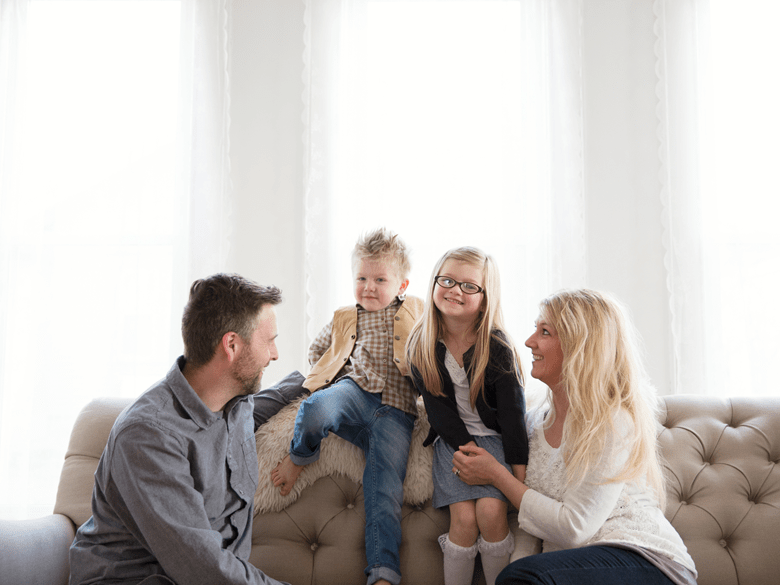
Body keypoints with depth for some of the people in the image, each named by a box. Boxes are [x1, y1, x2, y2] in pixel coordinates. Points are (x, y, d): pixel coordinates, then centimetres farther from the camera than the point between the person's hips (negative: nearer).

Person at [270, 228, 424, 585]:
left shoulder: (416, 315, 15)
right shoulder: (345, 319, 21)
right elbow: (317, 349, 36)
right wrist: (330, 378, 20)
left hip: (395, 410, -1)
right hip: (354, 392, 1)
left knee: (385, 489, -17)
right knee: (315, 408, -36)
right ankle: (300, 458, -4)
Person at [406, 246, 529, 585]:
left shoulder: (497, 347, -11)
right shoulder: (421, 346, -5)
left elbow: (513, 414, -10)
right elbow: (437, 407, -4)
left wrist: (520, 475, -14)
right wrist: (469, 450, -15)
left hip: (493, 435, -1)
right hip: (451, 438, 1)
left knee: (491, 510, -21)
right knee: (464, 517, -17)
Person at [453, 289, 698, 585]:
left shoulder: (613, 424, -15)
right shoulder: (536, 421, 7)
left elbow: (573, 528, -15)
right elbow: (530, 522, 11)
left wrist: (496, 475, -9)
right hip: (576, 561, 6)